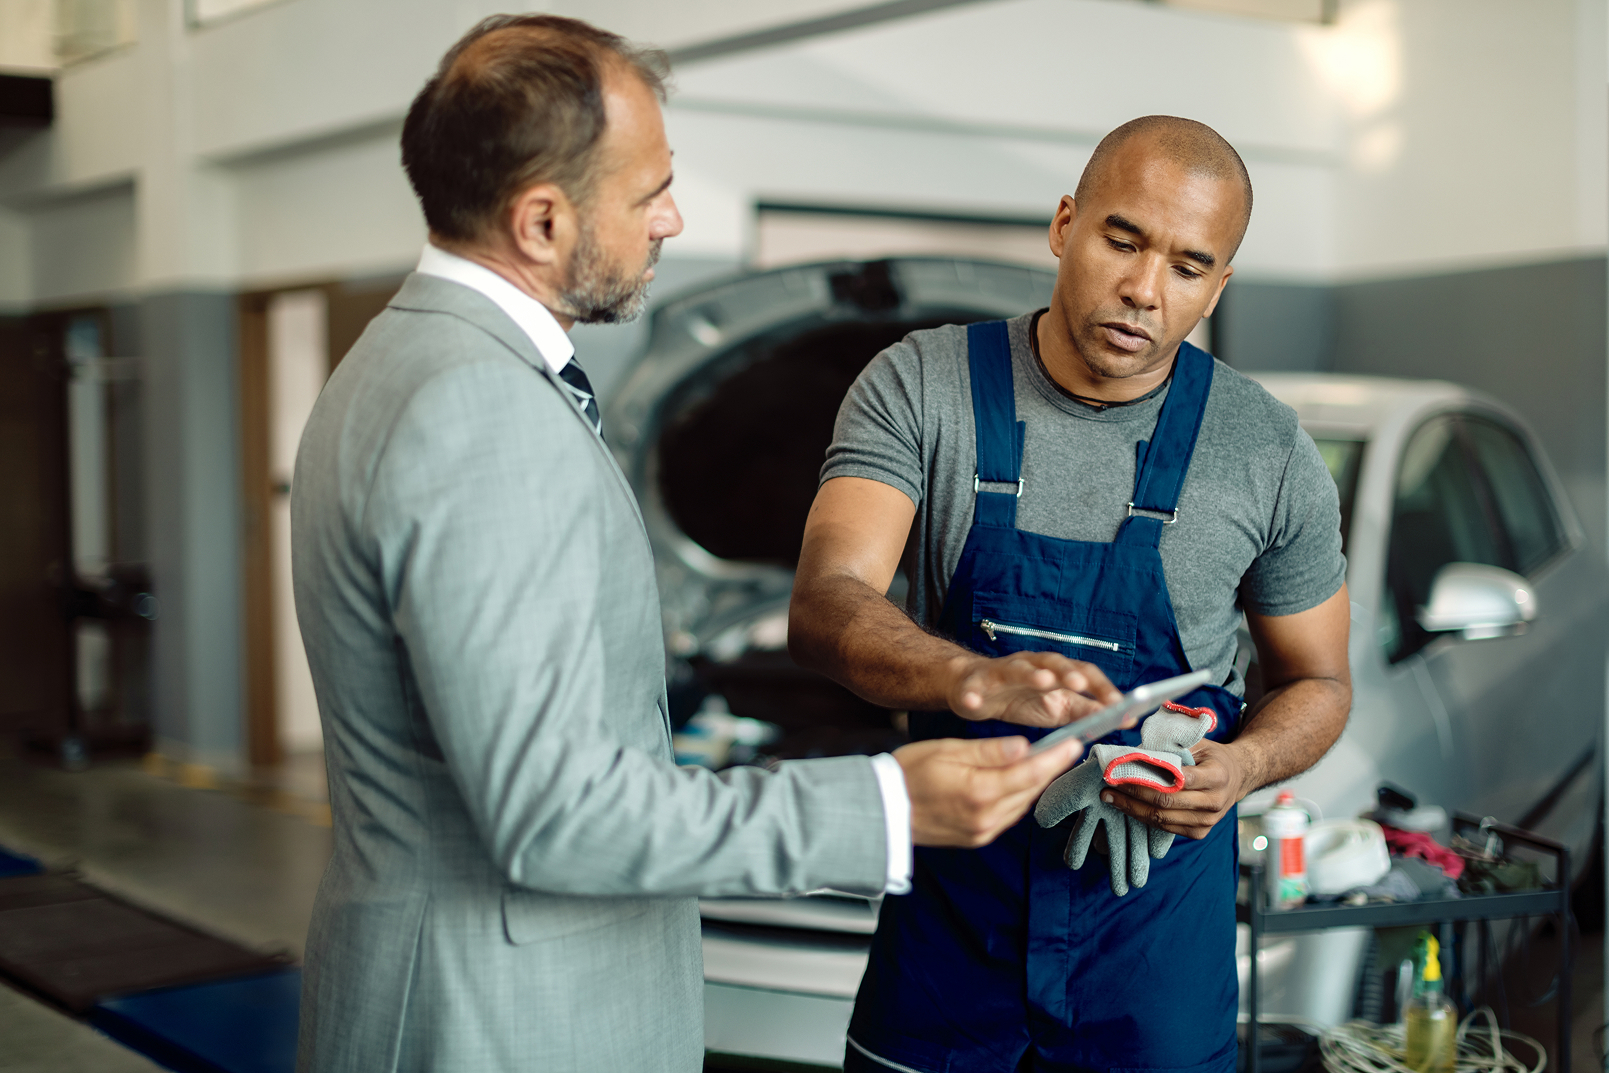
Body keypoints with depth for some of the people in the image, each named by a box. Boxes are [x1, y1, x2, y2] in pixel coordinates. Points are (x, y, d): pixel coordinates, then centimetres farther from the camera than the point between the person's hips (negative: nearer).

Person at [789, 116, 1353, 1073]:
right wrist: (975, 679, -43)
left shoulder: (1272, 455, -7)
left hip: (1157, 913, 0)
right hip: (950, 887, 0)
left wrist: (1244, 764, -17)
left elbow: (1317, 683, 6)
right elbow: (824, 609, -22)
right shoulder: (919, 386, -10)